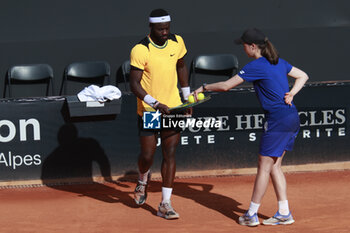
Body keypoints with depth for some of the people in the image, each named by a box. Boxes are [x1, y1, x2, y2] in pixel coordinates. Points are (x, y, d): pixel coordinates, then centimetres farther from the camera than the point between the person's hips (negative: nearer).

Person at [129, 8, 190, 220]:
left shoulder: (177, 42, 0)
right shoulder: (140, 50, -17)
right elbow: (134, 84, -16)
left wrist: (187, 96, 17)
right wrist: (155, 104, -25)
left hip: (173, 108, 3)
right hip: (148, 111, -3)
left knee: (170, 155, -2)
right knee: (147, 156, 1)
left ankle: (165, 204, 2)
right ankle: (143, 180, 37)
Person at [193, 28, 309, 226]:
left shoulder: (256, 66, -12)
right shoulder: (279, 62, 12)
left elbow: (226, 86, -10)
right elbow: (303, 76, 21)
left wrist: (204, 87, 5)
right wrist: (291, 93, 7)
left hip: (278, 119, -9)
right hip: (292, 117, 9)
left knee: (264, 166, -1)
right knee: (274, 166, 14)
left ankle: (252, 215, 6)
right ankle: (284, 213, 14)